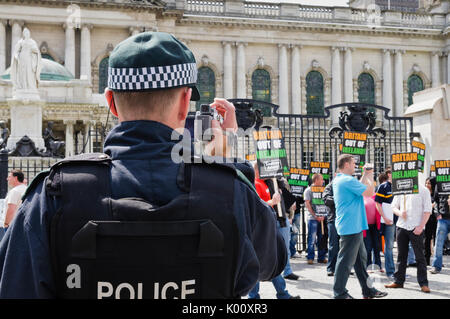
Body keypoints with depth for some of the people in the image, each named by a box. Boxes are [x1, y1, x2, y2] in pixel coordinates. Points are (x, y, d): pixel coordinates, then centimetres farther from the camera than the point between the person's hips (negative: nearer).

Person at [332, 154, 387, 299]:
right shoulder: (348, 180, -18)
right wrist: (370, 176, -2)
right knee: (346, 260, -4)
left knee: (360, 258, 16)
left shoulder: (338, 180, 15)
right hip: (351, 226, -11)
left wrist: (365, 175, 17)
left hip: (353, 227, 11)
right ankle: (339, 293, 4)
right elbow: (369, 192, -16)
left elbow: (358, 188, 23)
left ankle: (367, 290, 23)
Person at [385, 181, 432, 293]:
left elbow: (427, 211, -3)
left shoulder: (423, 190, -1)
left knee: (419, 256, -1)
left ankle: (423, 284, 3)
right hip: (401, 226, 4)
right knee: (401, 255, 10)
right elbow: (394, 206, 14)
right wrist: (400, 213, -8)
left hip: (416, 228, -4)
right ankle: (398, 281, 16)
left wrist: (421, 227, -12)